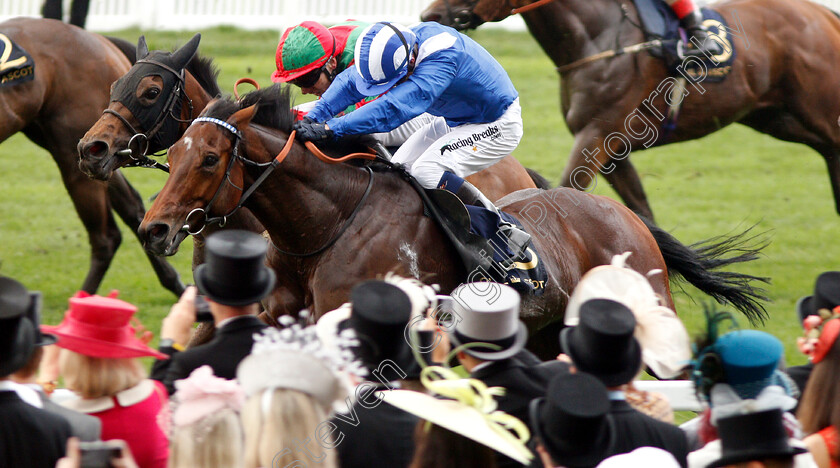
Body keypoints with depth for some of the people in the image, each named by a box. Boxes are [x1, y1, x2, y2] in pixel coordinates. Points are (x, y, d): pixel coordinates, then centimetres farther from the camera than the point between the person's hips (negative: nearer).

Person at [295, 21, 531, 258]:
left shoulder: (442, 56, -39)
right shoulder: (392, 46, -14)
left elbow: (395, 107, -47)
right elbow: (349, 81, -10)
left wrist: (330, 128, -51)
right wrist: (313, 118, -27)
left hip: (498, 125, -9)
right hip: (454, 121, 9)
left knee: (426, 172, -24)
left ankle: (506, 233, -15)